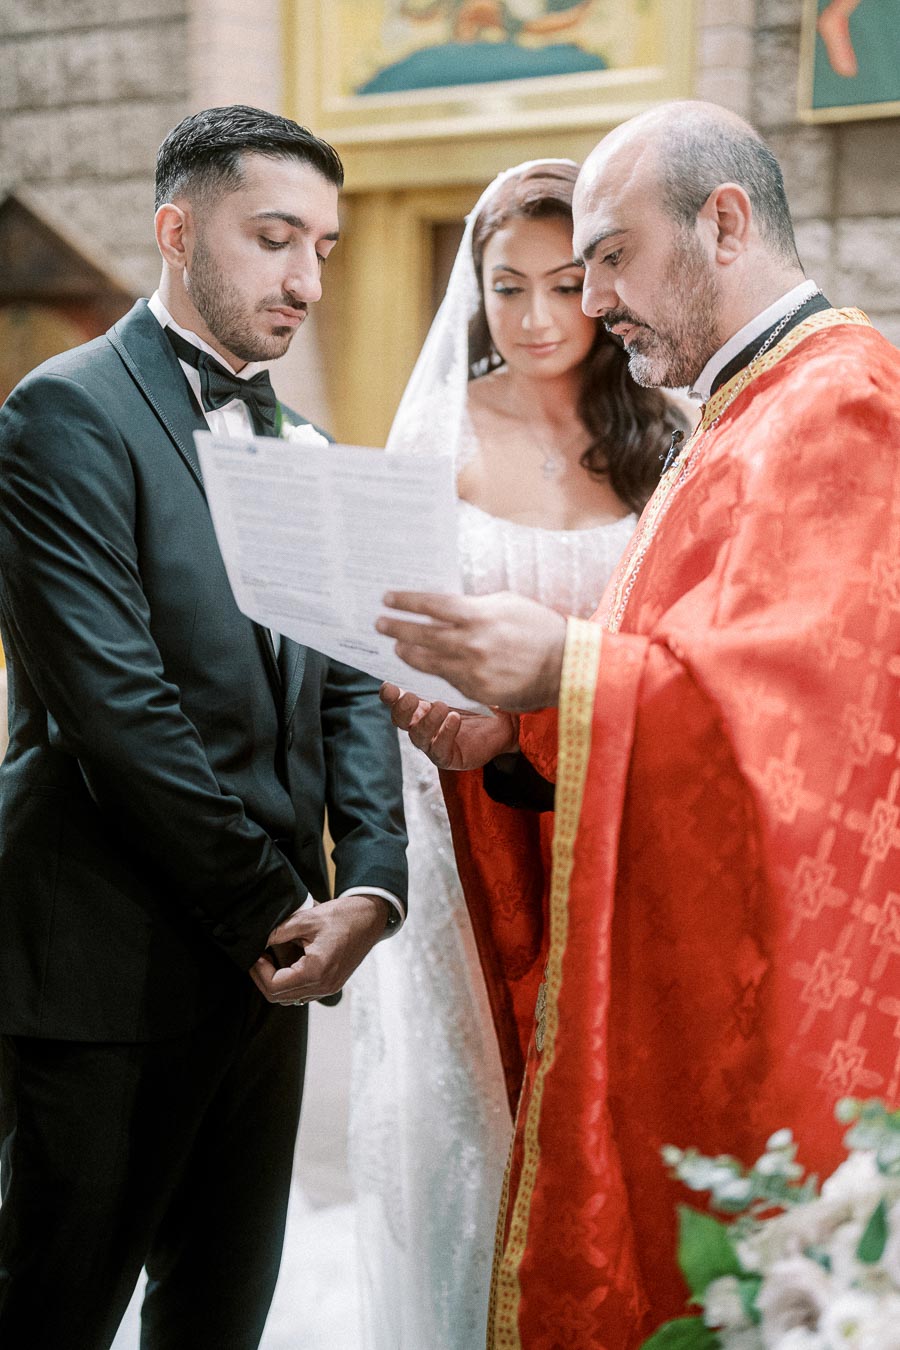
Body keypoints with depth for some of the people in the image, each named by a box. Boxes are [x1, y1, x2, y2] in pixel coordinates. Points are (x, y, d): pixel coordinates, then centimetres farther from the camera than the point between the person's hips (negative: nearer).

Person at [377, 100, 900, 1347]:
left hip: (772, 998, -9)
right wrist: (517, 732, 4)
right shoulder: (751, 414, 20)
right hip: (686, 991, 9)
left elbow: (786, 697, -22)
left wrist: (566, 666, -31)